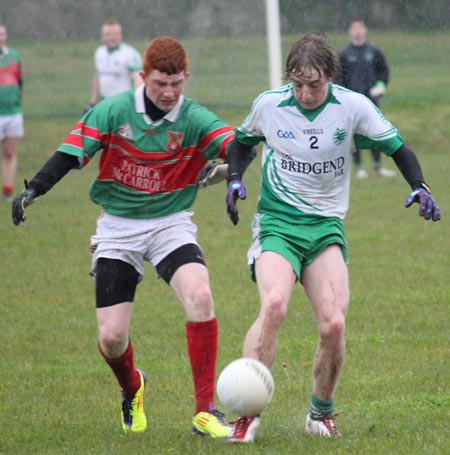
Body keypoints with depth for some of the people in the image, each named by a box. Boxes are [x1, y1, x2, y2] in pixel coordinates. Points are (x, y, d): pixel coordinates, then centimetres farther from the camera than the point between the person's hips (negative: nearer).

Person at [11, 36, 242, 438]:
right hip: (118, 228, 1)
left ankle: (205, 411, -20)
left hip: (171, 224, -1)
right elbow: (71, 152, -5)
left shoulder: (195, 120, -9)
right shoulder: (113, 111, -8)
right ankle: (132, 391, 34)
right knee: (111, 337, -5)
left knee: (200, 296, -28)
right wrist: (33, 190, -17)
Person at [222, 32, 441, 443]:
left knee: (333, 325, -13)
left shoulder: (353, 107, -5)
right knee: (274, 305, -29)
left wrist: (419, 187, -9)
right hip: (277, 223, -1)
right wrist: (235, 179, 2)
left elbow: (398, 148, 6)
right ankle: (248, 413, -23)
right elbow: (242, 140, 19)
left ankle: (321, 413, 14)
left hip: (327, 226, 1)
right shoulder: (268, 105, -3)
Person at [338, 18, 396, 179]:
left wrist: (381, 84, -2)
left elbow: (384, 70, 15)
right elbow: (339, 77, 4)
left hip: (371, 97, 2)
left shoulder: (374, 51, 6)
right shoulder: (344, 54, 2)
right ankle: (358, 167, 5)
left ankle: (377, 165, 11)